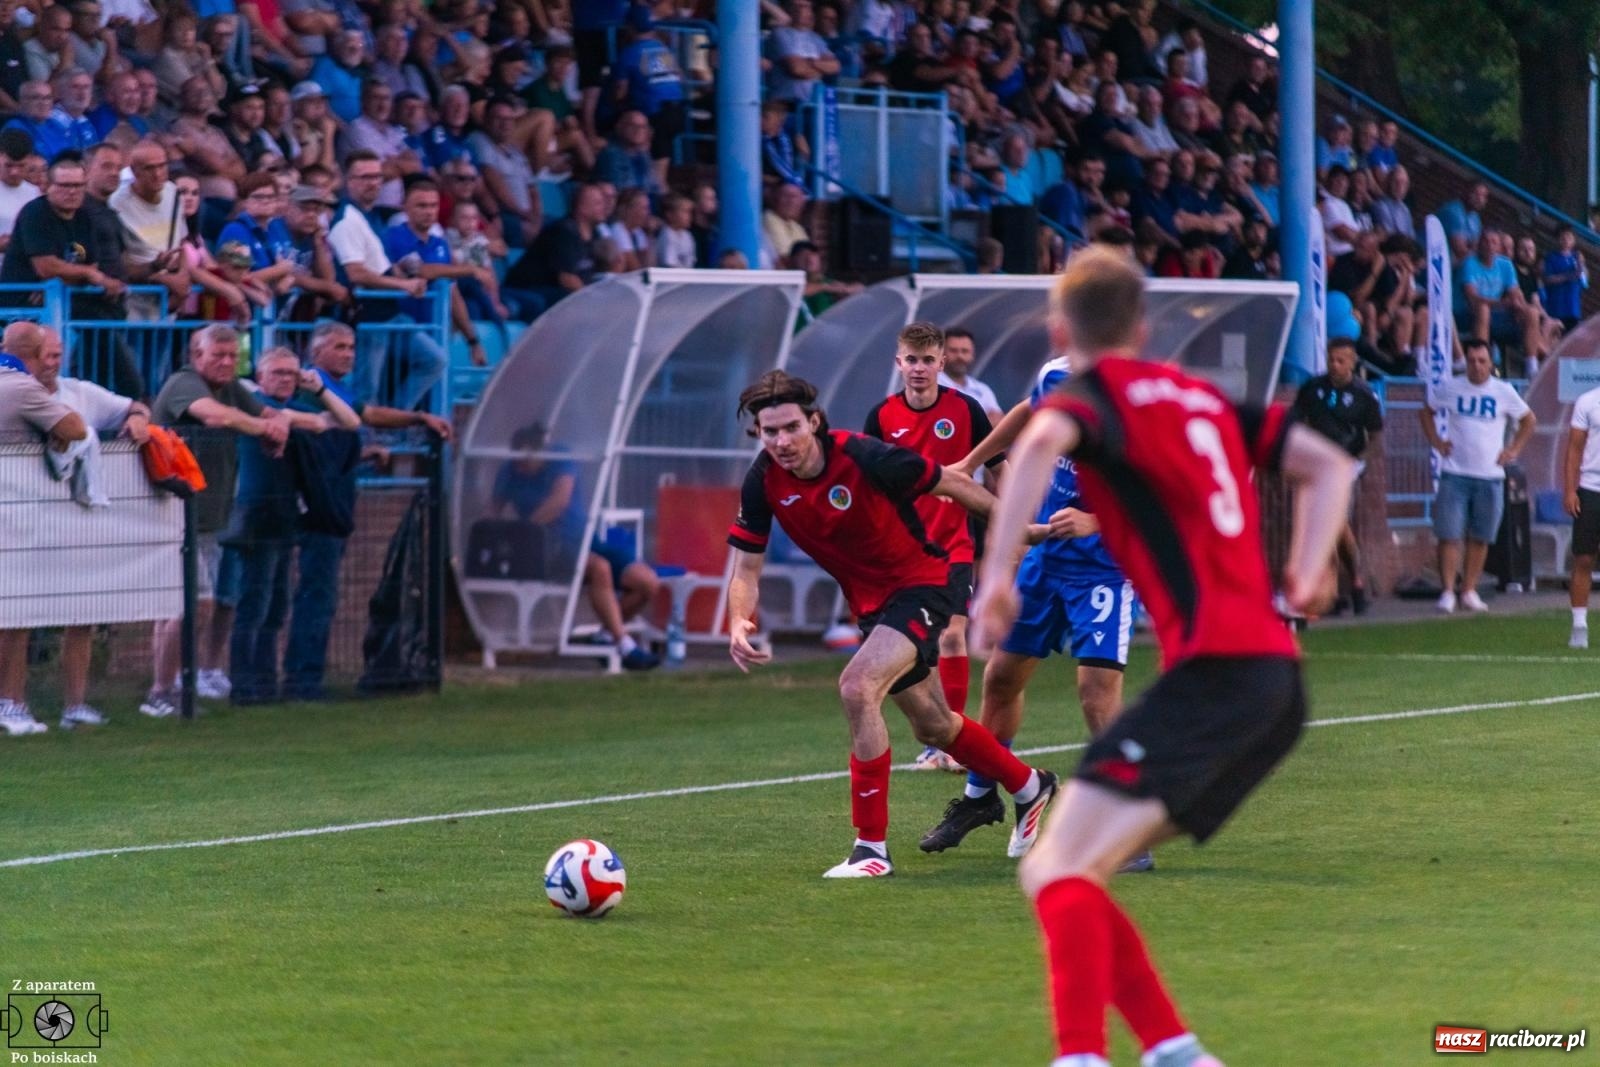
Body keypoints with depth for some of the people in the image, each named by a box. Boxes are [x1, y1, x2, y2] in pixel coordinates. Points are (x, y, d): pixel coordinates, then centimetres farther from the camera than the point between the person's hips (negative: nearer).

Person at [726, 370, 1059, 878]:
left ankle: (872, 846, -20)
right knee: (932, 725, 20)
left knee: (857, 687, -28)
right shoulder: (763, 483, -12)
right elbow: (747, 568, -5)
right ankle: (1029, 786, 47)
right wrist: (739, 623, -26)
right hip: (871, 603, 7)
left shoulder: (863, 457, -26)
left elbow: (950, 484, -12)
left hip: (923, 584, -7)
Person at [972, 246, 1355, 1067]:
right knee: (1064, 872, 12)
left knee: (1058, 870, -15)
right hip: (1275, 670, 8)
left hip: (1214, 670, -8)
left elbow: (1042, 441, -23)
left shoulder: (1093, 393, 1)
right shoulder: (1201, 397, 23)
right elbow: (1328, 464, 26)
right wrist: (1305, 576, 17)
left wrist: (996, 576, -23)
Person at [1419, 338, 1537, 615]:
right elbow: (1426, 411, 18)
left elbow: (1528, 420, 16)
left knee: (1480, 539, 5)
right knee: (1449, 535, -8)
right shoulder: (1451, 389, 2)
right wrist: (1436, 442, 6)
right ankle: (1448, 592, -4)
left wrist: (1514, 450, 7)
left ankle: (1469, 591, 14)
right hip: (1455, 474, -1)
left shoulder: (1503, 392, 2)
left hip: (1490, 476, 1)